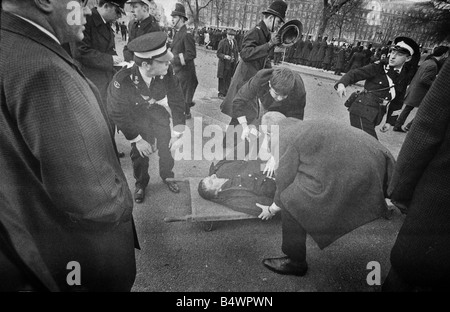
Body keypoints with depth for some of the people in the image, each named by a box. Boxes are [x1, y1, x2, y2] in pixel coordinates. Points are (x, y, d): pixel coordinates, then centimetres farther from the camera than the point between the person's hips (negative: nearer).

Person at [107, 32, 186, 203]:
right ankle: (140, 184, 25)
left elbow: (177, 102, -14)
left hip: (157, 111, 2)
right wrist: (137, 139, -18)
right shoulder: (122, 81, -35)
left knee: (168, 146, 1)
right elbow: (117, 112, -21)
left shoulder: (167, 75, -29)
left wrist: (177, 133, -13)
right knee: (139, 152, -3)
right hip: (135, 117, -2)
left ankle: (167, 176, 30)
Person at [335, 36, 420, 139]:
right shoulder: (378, 68, -3)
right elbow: (355, 73, -8)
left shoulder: (404, 78, 10)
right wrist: (342, 83, -28)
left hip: (376, 117, 5)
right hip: (362, 112, -5)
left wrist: (389, 121, 12)